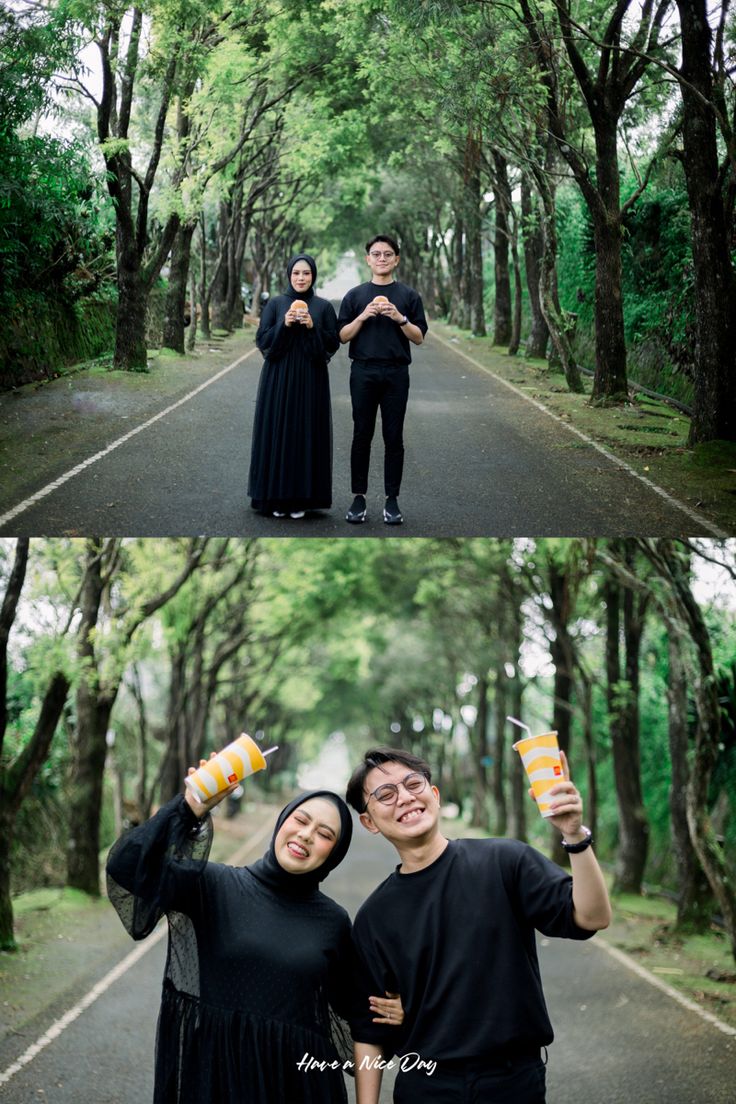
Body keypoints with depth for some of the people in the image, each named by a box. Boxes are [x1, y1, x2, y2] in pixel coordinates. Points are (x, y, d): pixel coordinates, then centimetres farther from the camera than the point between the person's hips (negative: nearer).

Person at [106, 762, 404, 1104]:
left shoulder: (333, 921, 4)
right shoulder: (216, 886, -5)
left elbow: (347, 999, 14)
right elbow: (127, 867, -17)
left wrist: (389, 1012, -5)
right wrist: (191, 808, -26)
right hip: (213, 1073, -2)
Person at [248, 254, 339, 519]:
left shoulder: (324, 306, 4)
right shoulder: (275, 304, 4)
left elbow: (333, 344, 1)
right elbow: (262, 340, 0)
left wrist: (313, 328, -14)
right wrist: (283, 325, -15)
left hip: (310, 380, 0)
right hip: (278, 379, 0)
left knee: (306, 434, 1)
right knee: (277, 433, 1)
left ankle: (302, 497, 8)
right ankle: (277, 497, 9)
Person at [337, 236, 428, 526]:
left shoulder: (408, 295, 6)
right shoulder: (355, 295, 7)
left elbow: (419, 337, 2)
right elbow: (343, 336, 4)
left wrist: (400, 318, -14)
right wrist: (362, 317, -12)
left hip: (396, 374, 0)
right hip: (363, 372, 0)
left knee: (394, 438, 2)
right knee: (362, 436, 3)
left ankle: (392, 499, 8)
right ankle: (359, 496, 10)